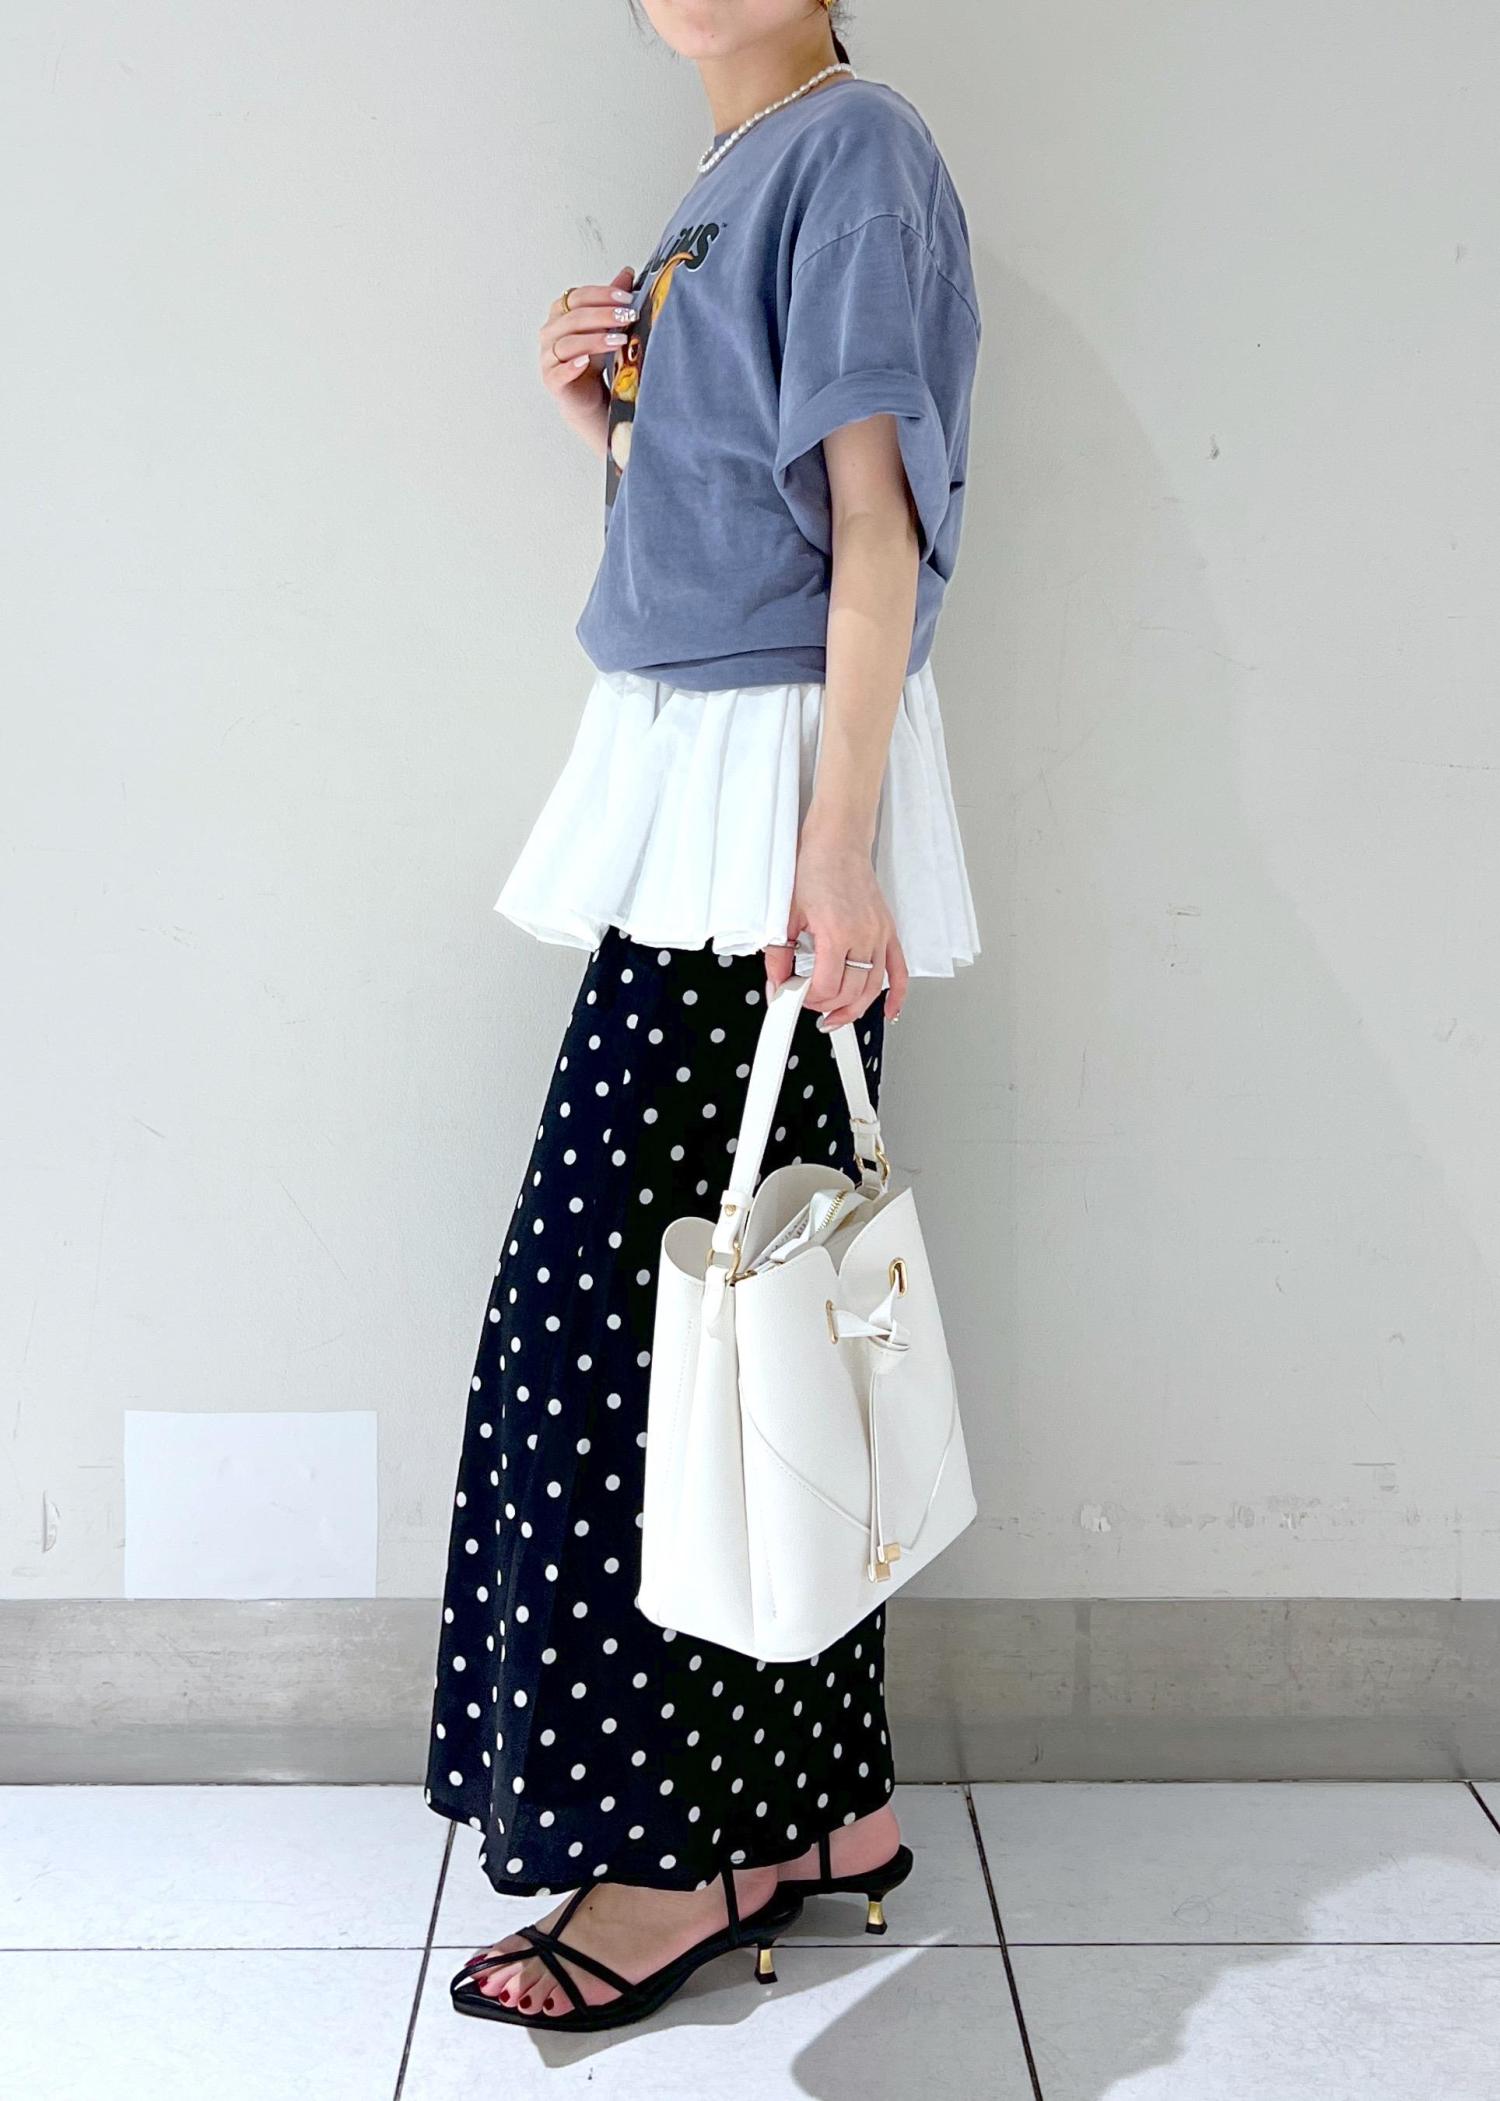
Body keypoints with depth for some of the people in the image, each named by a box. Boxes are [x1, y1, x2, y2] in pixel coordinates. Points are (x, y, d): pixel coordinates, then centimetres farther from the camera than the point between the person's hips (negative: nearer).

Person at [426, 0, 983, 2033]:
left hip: (774, 787, -9)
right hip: (695, 788, 9)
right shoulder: (725, 183, 22)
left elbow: (872, 510, -13)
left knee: (642, 1309, -8)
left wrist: (837, 842, -20)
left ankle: (700, 1849, 5)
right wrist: (606, 416, 6)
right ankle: (822, 1805, 18)